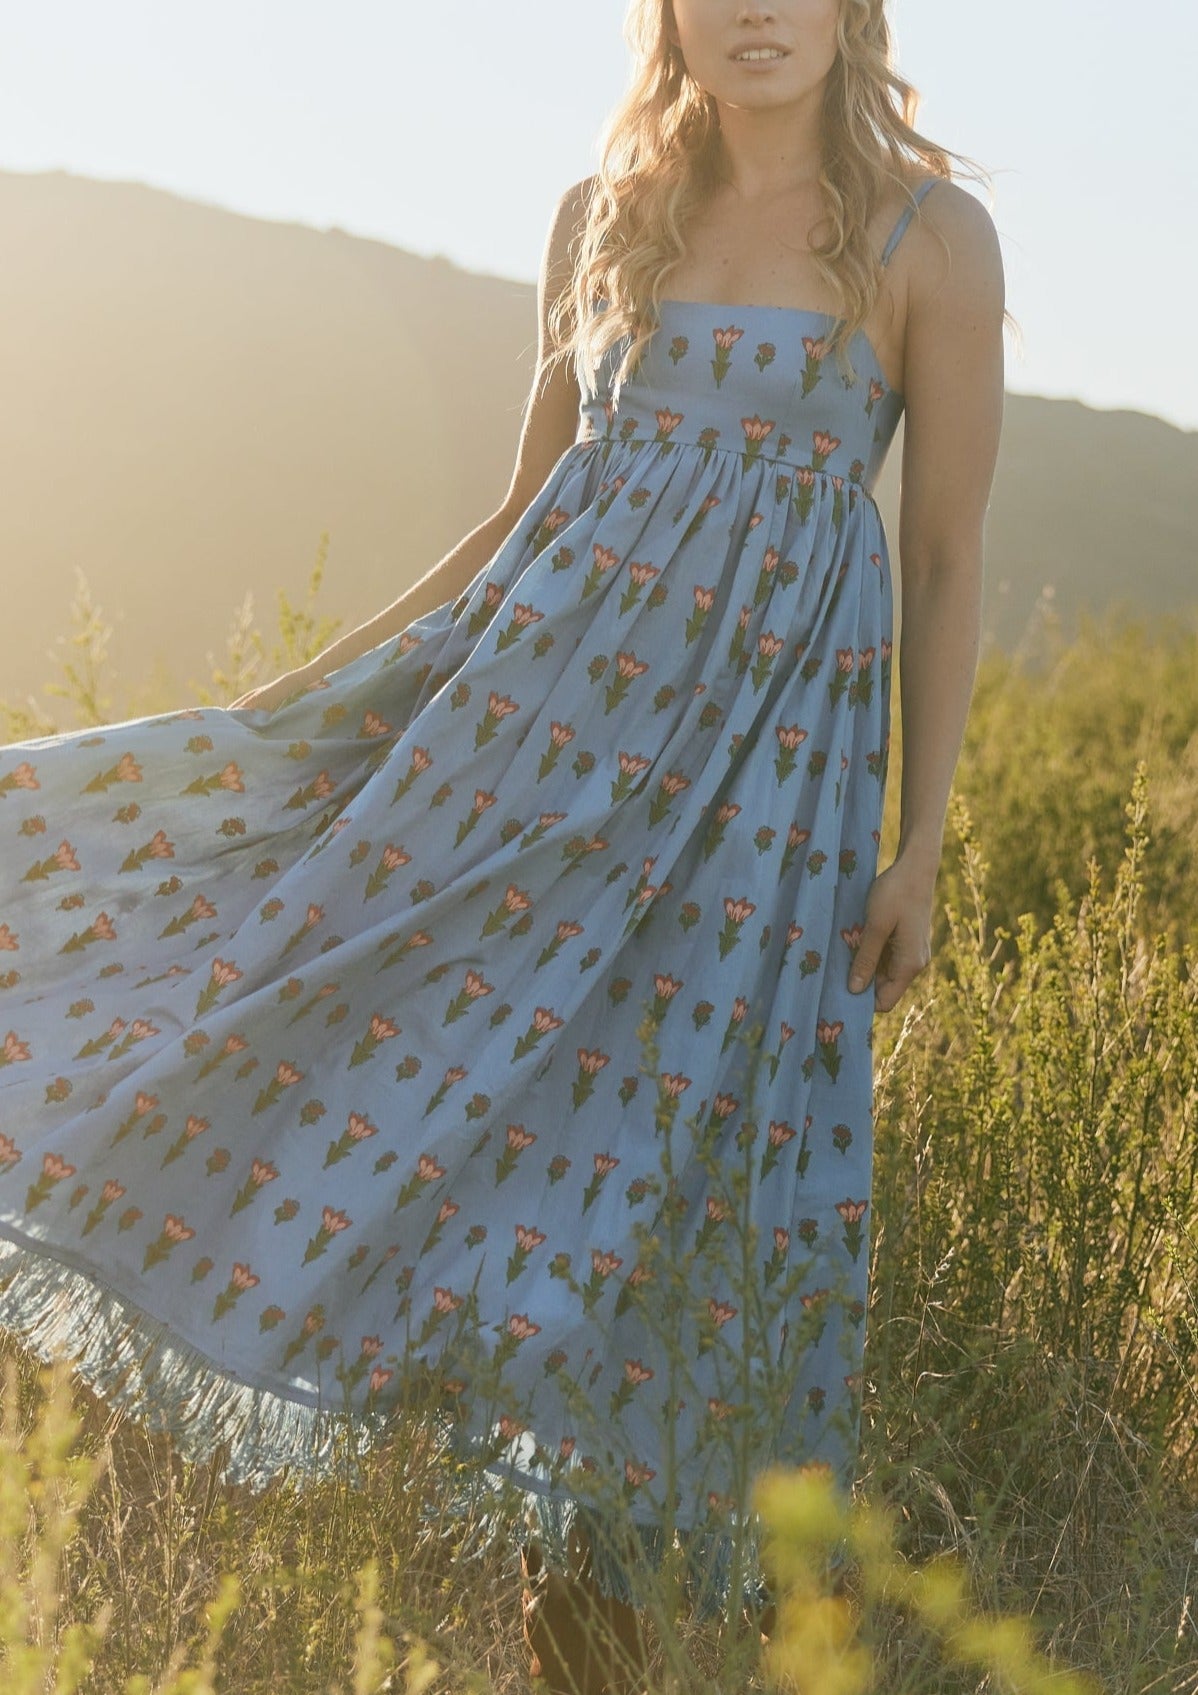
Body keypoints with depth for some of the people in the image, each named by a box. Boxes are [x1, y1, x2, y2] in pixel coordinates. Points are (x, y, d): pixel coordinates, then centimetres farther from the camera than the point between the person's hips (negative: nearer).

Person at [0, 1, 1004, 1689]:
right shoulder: (600, 215, 10)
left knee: (674, 1136, -4)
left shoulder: (934, 234, -1)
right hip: (535, 691, 4)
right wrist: (312, 679, 15)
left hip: (761, 750, -4)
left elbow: (951, 561, -1)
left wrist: (923, 846, -5)